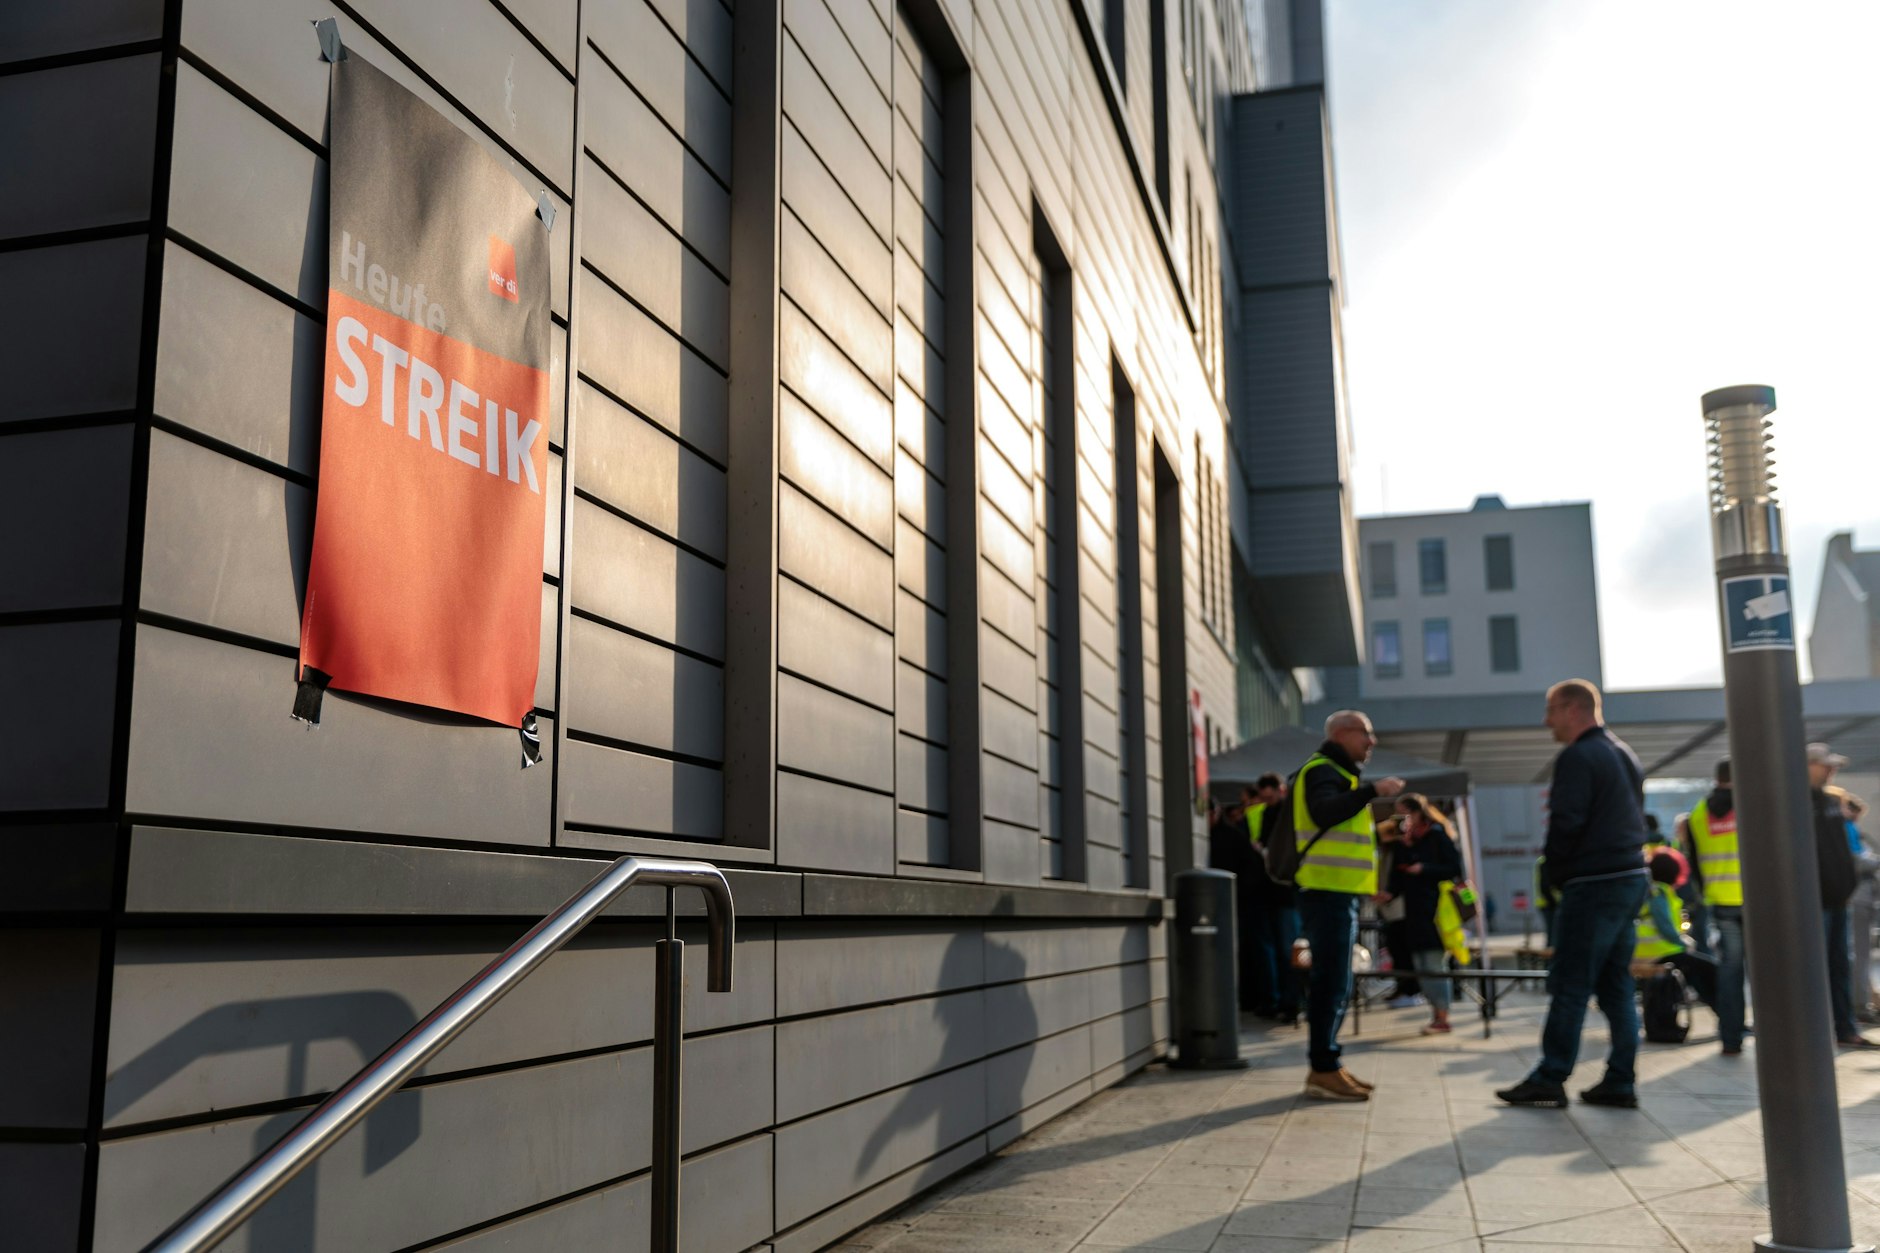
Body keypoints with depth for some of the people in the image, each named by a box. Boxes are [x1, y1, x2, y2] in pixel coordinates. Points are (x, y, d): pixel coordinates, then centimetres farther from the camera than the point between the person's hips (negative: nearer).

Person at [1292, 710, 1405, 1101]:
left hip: (1339, 895, 11)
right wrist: (1372, 790, -32)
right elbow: (1323, 811, -31)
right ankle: (1323, 1071, -9)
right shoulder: (1322, 771, -10)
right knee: (1331, 981, -11)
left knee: (1335, 982, 13)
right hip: (1328, 893, -11)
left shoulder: (1339, 774, 23)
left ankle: (1327, 1065, 19)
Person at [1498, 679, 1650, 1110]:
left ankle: (1550, 1078, 0)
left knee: (1569, 984, -4)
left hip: (1593, 883, -9)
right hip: (1632, 878, 9)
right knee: (1616, 985, 11)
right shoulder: (1625, 754, 16)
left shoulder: (1577, 757, -13)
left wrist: (1556, 875, -5)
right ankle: (1620, 1081, 12)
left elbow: (1567, 823, -18)